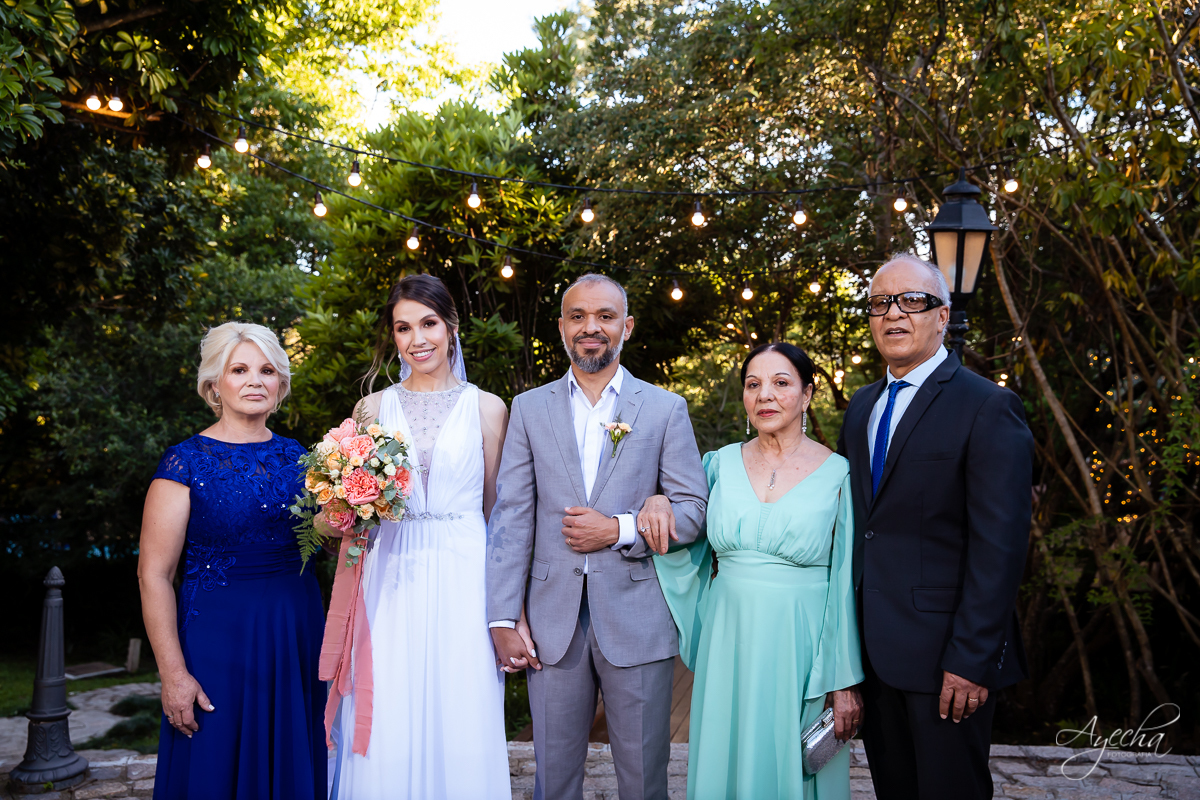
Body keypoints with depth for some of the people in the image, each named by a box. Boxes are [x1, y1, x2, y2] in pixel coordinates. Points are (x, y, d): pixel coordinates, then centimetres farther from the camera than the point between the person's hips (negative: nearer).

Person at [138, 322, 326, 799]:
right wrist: (173, 673, -15)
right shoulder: (186, 462, -8)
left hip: (298, 633, 5)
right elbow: (153, 573, -10)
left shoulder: (295, 456, 6)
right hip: (219, 633, -4)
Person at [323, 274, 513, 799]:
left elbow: (497, 508, 5)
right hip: (391, 582, 1)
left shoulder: (487, 408, 5)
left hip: (464, 580, -1)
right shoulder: (373, 408, 9)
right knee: (388, 739, 2)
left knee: (462, 731, 1)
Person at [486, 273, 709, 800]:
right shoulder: (529, 409, 6)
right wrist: (503, 620, -5)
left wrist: (618, 529, -14)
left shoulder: (665, 409, 3)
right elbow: (511, 517, 1)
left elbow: (693, 509, 1)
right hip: (553, 619, 1)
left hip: (637, 618, -1)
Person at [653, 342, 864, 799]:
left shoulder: (837, 474, -5)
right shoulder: (721, 463, 3)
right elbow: (688, 546, 9)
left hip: (802, 651, -3)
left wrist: (846, 683, -4)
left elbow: (847, 584, -4)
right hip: (728, 645, 3)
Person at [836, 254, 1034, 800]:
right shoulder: (861, 407, 12)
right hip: (873, 647, 7)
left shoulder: (988, 408, -10)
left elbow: (999, 548, -16)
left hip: (943, 652, -6)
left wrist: (972, 659, -19)